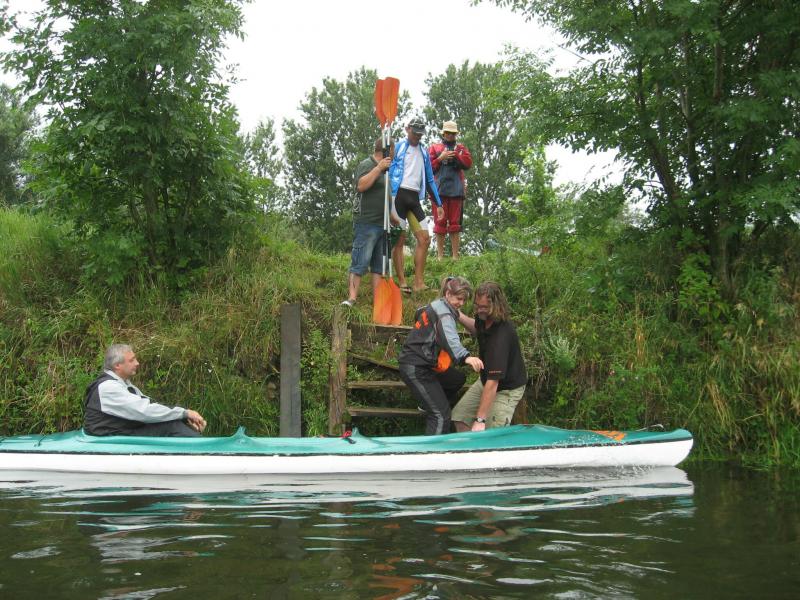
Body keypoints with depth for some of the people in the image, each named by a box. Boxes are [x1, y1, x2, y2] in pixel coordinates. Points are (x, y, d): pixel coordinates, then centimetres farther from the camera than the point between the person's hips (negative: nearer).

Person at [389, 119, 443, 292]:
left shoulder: (424, 152, 19)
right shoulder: (397, 147, 2)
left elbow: (429, 178, 22)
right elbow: (388, 172, -4)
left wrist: (439, 203, 18)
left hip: (415, 198, 6)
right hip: (399, 194, -6)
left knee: (425, 239, -1)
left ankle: (419, 283, 1)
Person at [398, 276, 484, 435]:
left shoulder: (435, 306, 14)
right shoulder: (444, 313, -17)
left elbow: (419, 313, 39)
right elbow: (450, 339, -37)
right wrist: (466, 357, -54)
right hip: (415, 369, -10)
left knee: (458, 379, 26)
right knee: (441, 414, -15)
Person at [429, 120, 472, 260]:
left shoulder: (461, 148, 18)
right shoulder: (434, 148, 13)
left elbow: (468, 163, 2)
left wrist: (455, 155, -7)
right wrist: (441, 158, -8)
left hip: (457, 190, 1)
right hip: (439, 189, -1)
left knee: (455, 223, 0)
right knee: (440, 222, -2)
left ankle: (455, 256, 2)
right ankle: (440, 256, 0)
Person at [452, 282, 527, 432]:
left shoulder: (501, 336, -37)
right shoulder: (484, 318, -10)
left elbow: (493, 382, -39)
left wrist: (480, 419, -39)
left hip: (506, 389, -9)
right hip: (485, 380, 9)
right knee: (459, 416, 5)